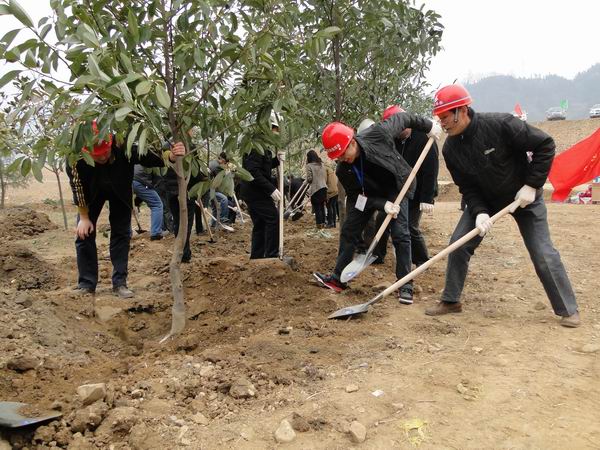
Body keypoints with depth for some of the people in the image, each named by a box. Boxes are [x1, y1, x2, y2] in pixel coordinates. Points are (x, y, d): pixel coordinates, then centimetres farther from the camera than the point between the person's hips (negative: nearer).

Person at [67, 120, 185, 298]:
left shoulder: (123, 146, -40)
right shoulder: (75, 157, -36)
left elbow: (151, 157, -32)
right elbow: (77, 186, -20)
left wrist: (171, 156, -55)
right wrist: (84, 217, -13)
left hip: (119, 190, 0)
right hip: (92, 190, 0)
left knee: (122, 232, -1)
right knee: (84, 233, -2)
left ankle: (120, 282, 9)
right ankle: (86, 284, 10)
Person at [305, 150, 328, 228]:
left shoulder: (309, 166, -9)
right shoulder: (322, 164, 10)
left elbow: (309, 179, -11)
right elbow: (325, 177, 13)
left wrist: (306, 181, 9)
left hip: (315, 189, -6)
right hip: (323, 187, 6)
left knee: (317, 207, 0)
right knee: (322, 206, 13)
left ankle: (319, 223, -1)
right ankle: (323, 222, 17)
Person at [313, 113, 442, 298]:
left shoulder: (378, 134, -32)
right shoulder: (342, 170, -21)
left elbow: (401, 118, -15)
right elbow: (356, 197, -14)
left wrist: (428, 125, -5)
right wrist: (383, 204, -28)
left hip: (395, 188, -3)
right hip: (367, 195, 3)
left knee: (400, 234, -12)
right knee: (348, 232, 2)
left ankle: (405, 285, -3)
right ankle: (338, 279, 15)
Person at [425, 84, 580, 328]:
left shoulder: (501, 125, -29)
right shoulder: (450, 148, -14)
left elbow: (545, 145, -20)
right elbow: (467, 187, -8)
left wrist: (532, 185, -21)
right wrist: (479, 212, -24)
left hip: (524, 196, -4)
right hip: (483, 199, 4)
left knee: (543, 253, -3)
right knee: (458, 243, -5)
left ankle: (568, 310, 14)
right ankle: (450, 300, 11)